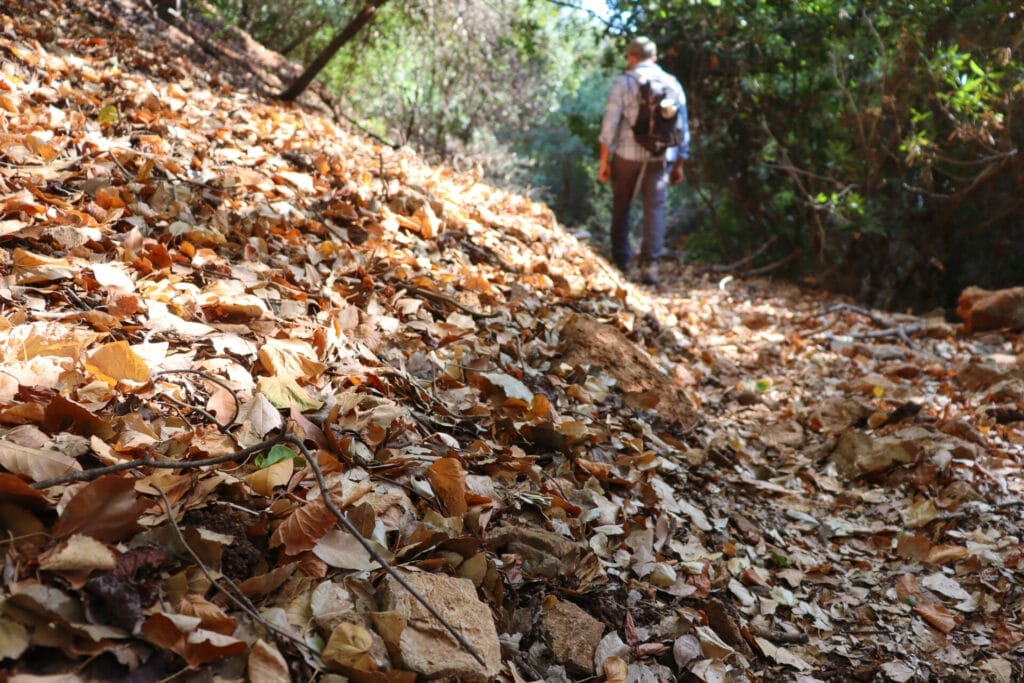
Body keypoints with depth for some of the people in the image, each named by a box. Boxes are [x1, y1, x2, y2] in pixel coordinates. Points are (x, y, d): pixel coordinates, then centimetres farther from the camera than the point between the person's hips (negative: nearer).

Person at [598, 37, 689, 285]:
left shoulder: (623, 82, -1)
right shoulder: (672, 83, 9)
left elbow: (610, 123, -7)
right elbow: (682, 127, 11)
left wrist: (604, 160, -4)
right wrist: (679, 164, 18)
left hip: (627, 155, -2)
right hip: (660, 158, 2)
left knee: (621, 206, 13)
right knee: (655, 209, 2)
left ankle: (621, 259, 18)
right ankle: (650, 265, -6)